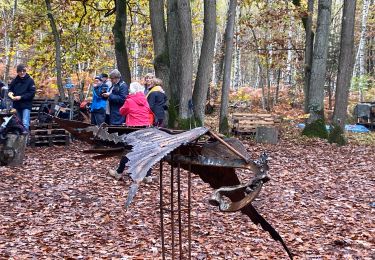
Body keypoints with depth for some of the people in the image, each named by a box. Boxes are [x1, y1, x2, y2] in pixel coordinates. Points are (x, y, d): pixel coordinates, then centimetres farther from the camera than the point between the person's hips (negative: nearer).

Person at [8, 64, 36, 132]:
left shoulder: (30, 80, -5)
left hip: (26, 105, -5)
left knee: (25, 123, -16)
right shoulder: (15, 80, 7)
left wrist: (21, 97, -18)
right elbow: (10, 89, 18)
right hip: (17, 105, 5)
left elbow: (32, 93, -11)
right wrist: (10, 93, -7)